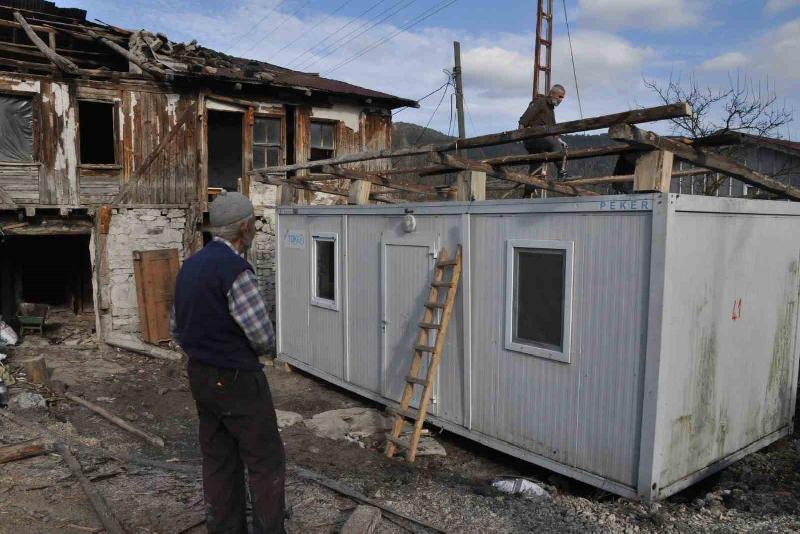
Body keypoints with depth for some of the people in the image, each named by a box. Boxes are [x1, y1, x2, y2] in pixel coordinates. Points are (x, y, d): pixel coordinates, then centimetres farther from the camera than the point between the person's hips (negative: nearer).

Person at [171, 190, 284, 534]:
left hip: (201, 377, 9)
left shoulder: (190, 266, 7)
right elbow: (263, 335, -21)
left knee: (219, 462, 16)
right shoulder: (234, 269, -21)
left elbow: (178, 328, 15)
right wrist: (256, 352, 1)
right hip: (237, 381, -8)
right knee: (266, 463, 5)